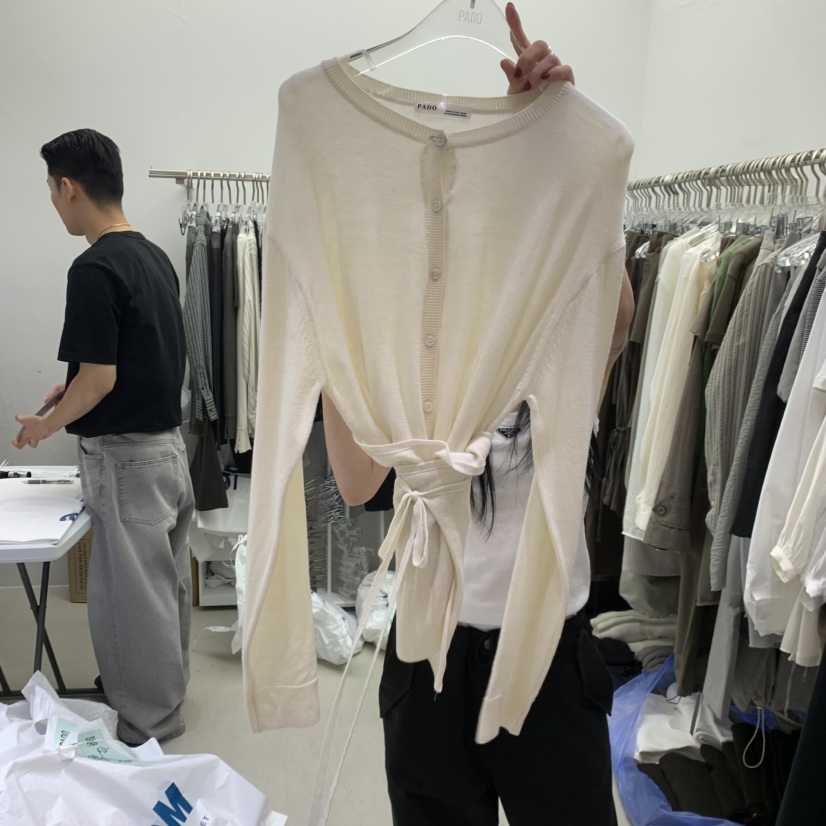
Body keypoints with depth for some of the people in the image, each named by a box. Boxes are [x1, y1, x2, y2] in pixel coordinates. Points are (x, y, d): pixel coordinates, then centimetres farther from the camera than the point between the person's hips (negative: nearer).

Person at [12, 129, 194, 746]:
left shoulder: (94, 269, -19)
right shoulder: (156, 257, 8)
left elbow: (101, 378, -21)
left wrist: (46, 426, -4)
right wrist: (76, 388, 18)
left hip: (125, 457, -9)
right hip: (168, 444, 9)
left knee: (131, 592, 4)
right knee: (167, 581, 19)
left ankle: (147, 728, 20)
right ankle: (166, 696, 38)